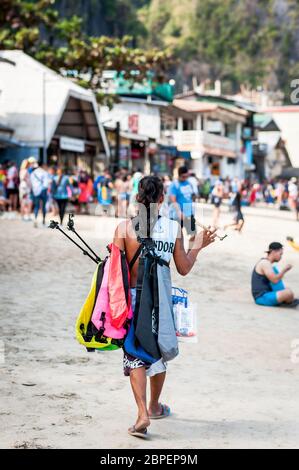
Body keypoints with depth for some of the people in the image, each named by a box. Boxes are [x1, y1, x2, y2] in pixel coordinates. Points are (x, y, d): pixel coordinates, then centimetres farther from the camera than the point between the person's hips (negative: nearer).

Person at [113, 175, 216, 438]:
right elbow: (184, 269, 3)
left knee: (135, 355, 2)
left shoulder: (125, 227, -9)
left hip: (133, 297, -2)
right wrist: (197, 246, 19)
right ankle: (154, 406, 38)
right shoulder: (174, 228, -4)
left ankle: (143, 414, -13)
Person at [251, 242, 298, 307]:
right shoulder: (265, 263, -14)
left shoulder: (265, 262, 16)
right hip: (263, 298, -10)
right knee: (289, 292, -25)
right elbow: (275, 280, -22)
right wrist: (285, 269, -11)